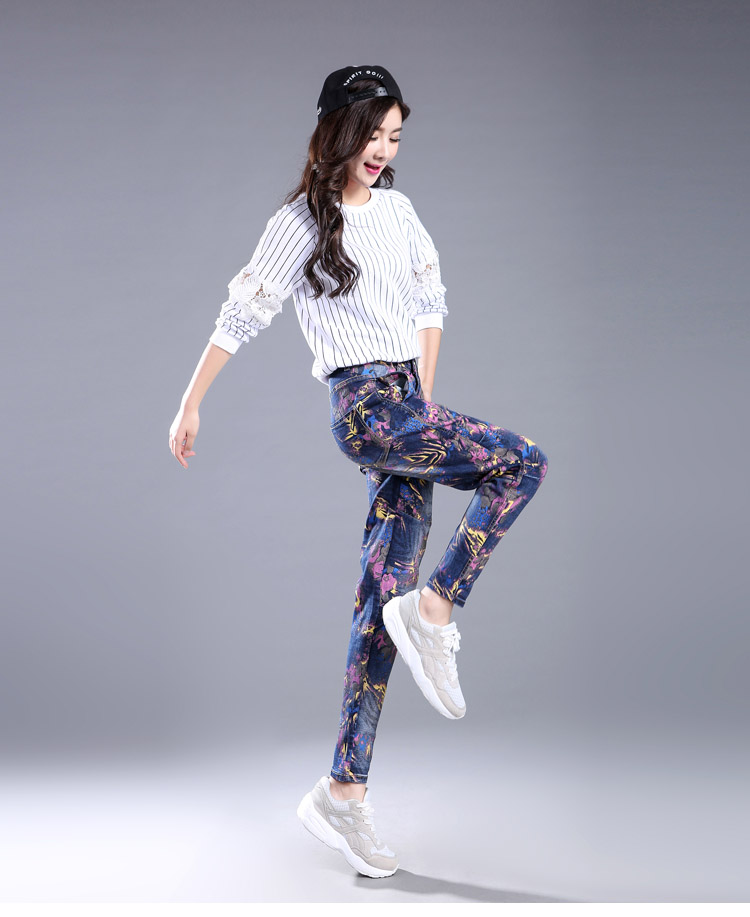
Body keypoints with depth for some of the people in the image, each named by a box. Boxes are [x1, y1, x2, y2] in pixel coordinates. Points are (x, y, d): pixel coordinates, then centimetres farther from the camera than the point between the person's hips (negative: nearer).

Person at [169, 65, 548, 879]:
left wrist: (425, 400, 14)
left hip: (408, 404, 6)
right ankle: (433, 613, -11)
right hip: (365, 407, -6)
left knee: (382, 603, 1)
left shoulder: (397, 208, 16)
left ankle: (344, 792, 5)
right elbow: (239, 318, 2)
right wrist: (189, 405, 4)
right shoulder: (300, 223, 0)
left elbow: (430, 302, 22)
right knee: (520, 463, -17)